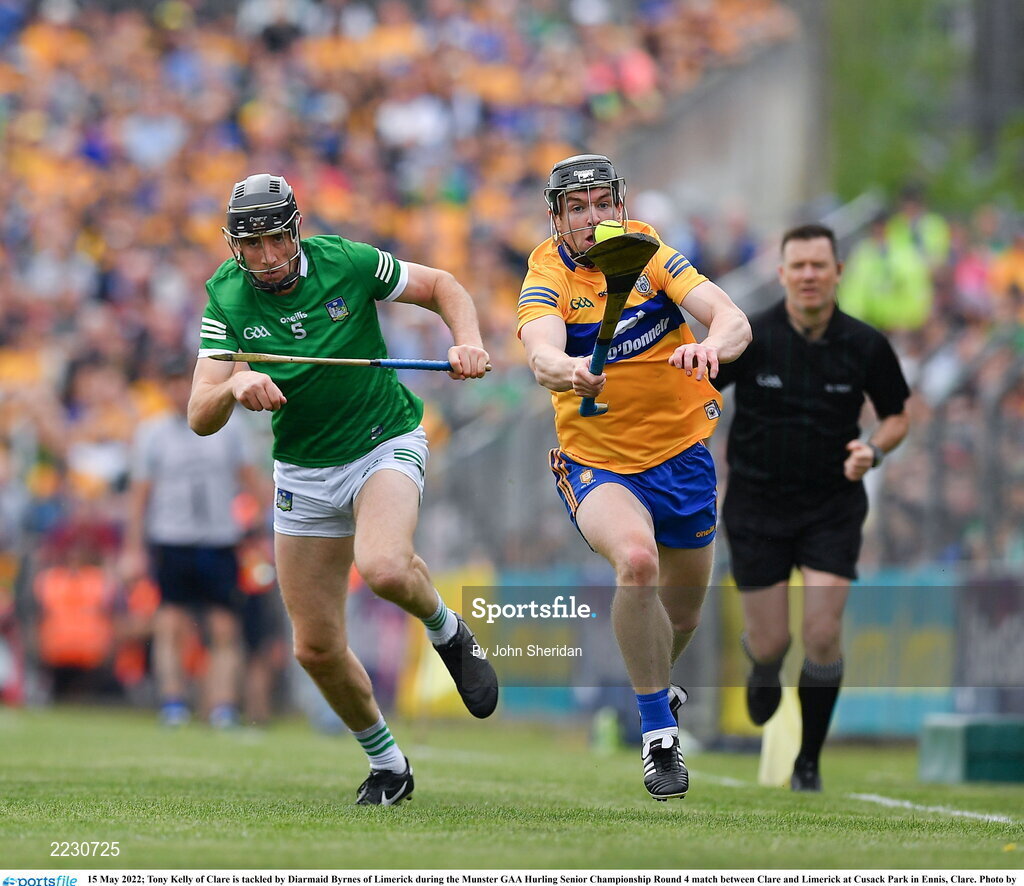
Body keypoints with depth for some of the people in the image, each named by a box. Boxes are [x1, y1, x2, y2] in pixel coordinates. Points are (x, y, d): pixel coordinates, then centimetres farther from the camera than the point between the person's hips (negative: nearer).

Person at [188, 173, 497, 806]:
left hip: (386, 445, -3)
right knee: (317, 648, 3)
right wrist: (234, 387, -38)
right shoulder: (227, 298, -10)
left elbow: (442, 287, 1)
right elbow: (201, 418, -16)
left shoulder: (346, 264, -15)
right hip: (303, 473, 3)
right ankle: (388, 764, 27)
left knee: (384, 569, -35)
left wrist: (469, 343, -19)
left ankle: (447, 631, -1)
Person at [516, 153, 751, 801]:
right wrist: (568, 371, -55)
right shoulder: (548, 280, -11)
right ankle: (659, 734, -18)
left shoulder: (651, 256, -5)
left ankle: (658, 686, 50)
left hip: (681, 451, 3)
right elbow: (543, 353, -31)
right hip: (596, 462, -3)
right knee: (636, 559, -31)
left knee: (686, 598, 13)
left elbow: (733, 320, -19)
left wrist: (714, 346, -43)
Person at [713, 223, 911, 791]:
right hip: (757, 505, 0)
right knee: (771, 642, 1)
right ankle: (763, 672, 41)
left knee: (822, 636, -11)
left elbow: (896, 415, 7)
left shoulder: (865, 345, -6)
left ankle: (809, 761, 7)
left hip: (832, 505, 0)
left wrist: (875, 449, -13)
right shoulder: (750, 337, -11)